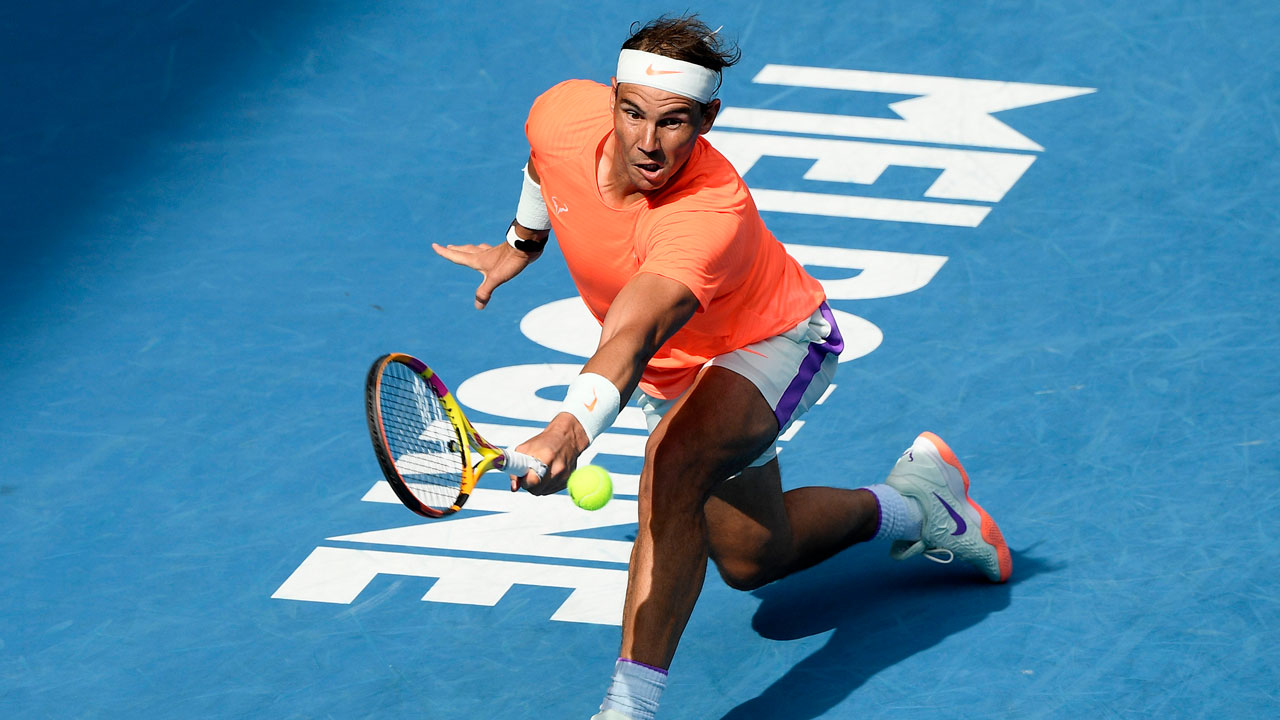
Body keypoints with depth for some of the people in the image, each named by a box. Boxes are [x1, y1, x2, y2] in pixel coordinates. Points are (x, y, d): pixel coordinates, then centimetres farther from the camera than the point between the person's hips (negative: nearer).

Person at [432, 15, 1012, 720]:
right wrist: (522, 241, 16)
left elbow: (631, 339, -60)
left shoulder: (712, 213, -44)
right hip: (677, 370, 7)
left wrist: (570, 430, -77)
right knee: (751, 560, 20)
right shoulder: (561, 115, -27)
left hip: (775, 344, -7)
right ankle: (911, 504, 46)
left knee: (672, 462, -39)